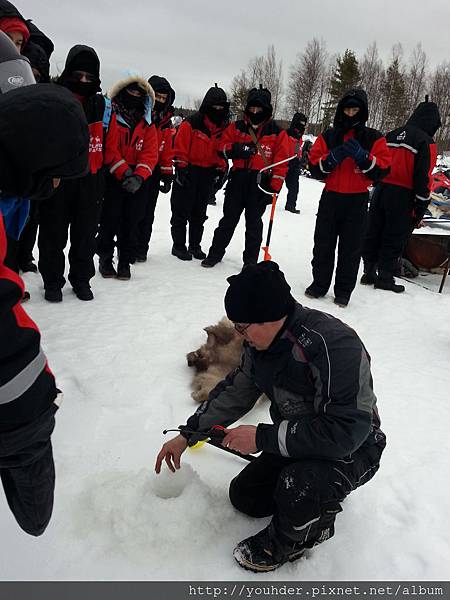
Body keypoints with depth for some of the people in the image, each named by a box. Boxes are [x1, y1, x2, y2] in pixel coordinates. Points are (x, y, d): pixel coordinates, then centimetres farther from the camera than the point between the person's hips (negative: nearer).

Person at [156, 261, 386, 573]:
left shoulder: (335, 345, -36)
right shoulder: (263, 341, -9)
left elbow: (345, 431, -38)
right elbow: (236, 391, 4)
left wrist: (263, 438, -32)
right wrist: (187, 436, 2)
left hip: (351, 449, -7)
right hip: (299, 438, 8)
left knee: (298, 486, -34)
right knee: (244, 497, 10)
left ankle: (282, 542, -1)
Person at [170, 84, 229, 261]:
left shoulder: (223, 128, 8)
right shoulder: (192, 123, -10)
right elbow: (179, 147, -11)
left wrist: (221, 169, 7)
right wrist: (181, 168, -15)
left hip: (207, 175, 6)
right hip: (188, 173, -5)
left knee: (199, 213, 13)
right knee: (182, 212, 1)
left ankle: (195, 246, 24)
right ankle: (178, 245, 11)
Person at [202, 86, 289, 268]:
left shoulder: (277, 132, 1)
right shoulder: (236, 127, 7)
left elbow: (281, 163, -1)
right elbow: (222, 148, 6)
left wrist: (274, 188, -8)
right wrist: (236, 149, -15)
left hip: (261, 184, -1)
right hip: (238, 179, 2)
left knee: (254, 223, 8)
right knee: (229, 219, 10)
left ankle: (250, 261, 18)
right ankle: (216, 253, 22)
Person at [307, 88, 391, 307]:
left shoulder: (373, 138, 3)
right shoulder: (328, 136, 7)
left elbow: (382, 170, -4)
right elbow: (314, 168, 1)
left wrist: (362, 156, -18)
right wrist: (332, 158, -16)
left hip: (357, 201, -1)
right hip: (331, 197, 2)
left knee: (351, 248, 3)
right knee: (323, 244, 6)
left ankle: (344, 291, 13)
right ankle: (319, 284, 20)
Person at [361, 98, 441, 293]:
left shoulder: (391, 135, 11)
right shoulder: (426, 142, -8)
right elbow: (423, 178, -12)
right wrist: (420, 208, -8)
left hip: (380, 190, 6)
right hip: (402, 196, -6)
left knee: (373, 233, 11)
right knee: (395, 237, 4)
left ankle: (369, 272, 21)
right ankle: (385, 277, 10)